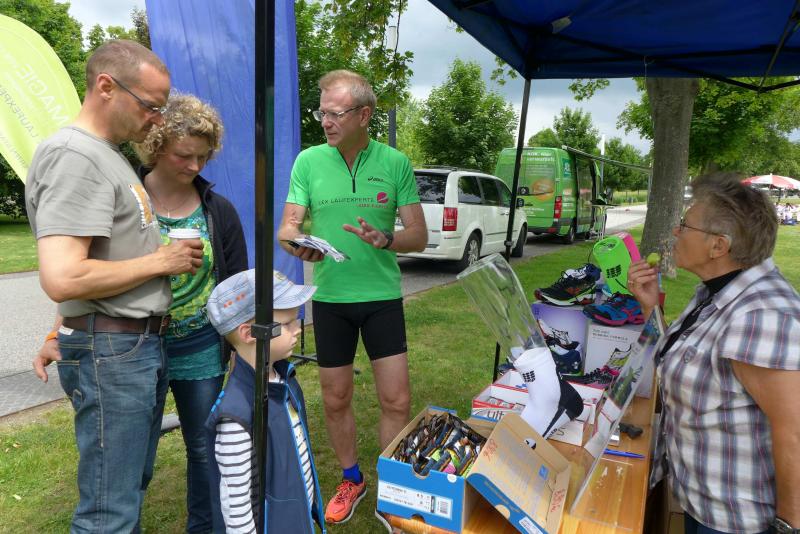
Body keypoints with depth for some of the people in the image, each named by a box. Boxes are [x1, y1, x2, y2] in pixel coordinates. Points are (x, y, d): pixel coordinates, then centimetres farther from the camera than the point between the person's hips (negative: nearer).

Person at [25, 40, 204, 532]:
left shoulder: (109, 155, 15)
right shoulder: (73, 155, -16)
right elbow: (64, 279, -27)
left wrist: (63, 335, 22)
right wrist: (161, 260, -15)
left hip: (143, 345, 10)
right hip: (112, 354, -10)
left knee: (133, 487, 21)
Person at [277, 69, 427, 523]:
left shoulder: (396, 163, -4)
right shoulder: (309, 161, -1)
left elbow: (420, 236, -2)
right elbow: (288, 226, -3)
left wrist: (385, 239, -23)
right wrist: (295, 242, -26)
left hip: (383, 297, -1)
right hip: (330, 298, 1)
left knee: (397, 401, 2)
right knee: (336, 400, 12)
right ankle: (352, 480, 37)